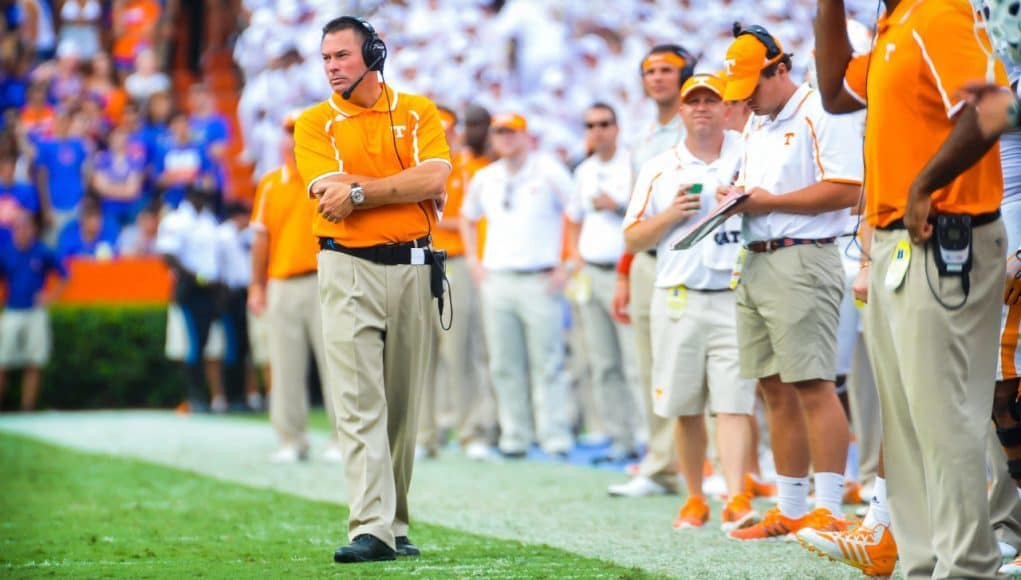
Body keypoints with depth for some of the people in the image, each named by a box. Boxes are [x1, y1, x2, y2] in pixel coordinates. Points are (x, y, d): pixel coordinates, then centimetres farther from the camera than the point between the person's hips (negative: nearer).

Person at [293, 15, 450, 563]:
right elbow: (332, 198, -12)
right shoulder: (314, 124, 3)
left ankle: (396, 526, 14)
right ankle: (371, 530, -17)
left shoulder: (418, 112, 8)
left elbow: (433, 178, -8)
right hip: (349, 270, -2)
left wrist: (360, 190, -12)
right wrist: (410, 188, -8)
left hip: (413, 267, 2)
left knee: (404, 404, 6)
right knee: (358, 404, -11)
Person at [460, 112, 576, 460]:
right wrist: (473, 260, 17)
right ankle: (514, 437, 9)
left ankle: (556, 439, -6)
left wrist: (569, 265, -6)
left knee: (547, 363, -7)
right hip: (496, 280, 5)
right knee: (504, 366, 4)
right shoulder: (484, 179, 14)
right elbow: (467, 218, 30)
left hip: (540, 281, -5)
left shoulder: (549, 172, -1)